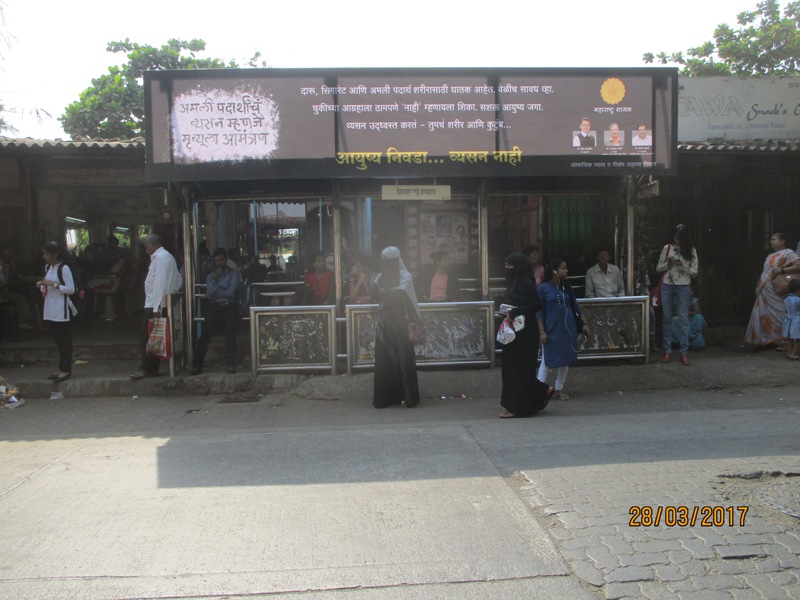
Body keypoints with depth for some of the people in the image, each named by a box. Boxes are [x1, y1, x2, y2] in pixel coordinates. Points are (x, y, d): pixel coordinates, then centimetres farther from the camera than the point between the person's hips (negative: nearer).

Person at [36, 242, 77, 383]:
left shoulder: (64, 268, -13)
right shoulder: (48, 267, 12)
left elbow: (71, 289, -15)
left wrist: (53, 284, -21)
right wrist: (42, 285, 0)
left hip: (62, 310, -8)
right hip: (51, 310, 8)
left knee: (65, 340, -2)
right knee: (58, 340, 12)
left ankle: (65, 370, 1)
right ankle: (62, 368, 18)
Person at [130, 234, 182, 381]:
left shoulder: (160, 257, -11)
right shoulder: (167, 256, 20)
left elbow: (160, 283, -18)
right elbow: (178, 279, 23)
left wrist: (157, 307, -21)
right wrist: (171, 293, 17)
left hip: (154, 306, -10)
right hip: (157, 305, 10)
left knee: (146, 338, -8)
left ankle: (147, 369, -6)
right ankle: (151, 369, 11)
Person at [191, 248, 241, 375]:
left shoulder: (234, 273, 6)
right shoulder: (210, 276, 16)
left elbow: (231, 292, -7)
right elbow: (209, 295, 2)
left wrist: (215, 292, -1)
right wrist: (215, 280, -8)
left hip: (229, 307, -2)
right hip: (214, 307, 2)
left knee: (230, 332, -20)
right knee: (205, 333, -13)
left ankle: (231, 364, -17)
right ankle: (197, 365, -13)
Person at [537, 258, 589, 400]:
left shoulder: (567, 287, 6)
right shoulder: (543, 288, -8)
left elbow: (575, 306, 13)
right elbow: (539, 312, -8)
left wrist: (585, 323, 8)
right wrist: (542, 331, -13)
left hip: (568, 328, 5)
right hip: (552, 329, -5)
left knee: (566, 359, 8)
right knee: (547, 360, -2)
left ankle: (559, 389, 20)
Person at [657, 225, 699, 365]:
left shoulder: (691, 251, 2)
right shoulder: (667, 248, 4)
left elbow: (694, 272, 1)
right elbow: (658, 268, 7)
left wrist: (682, 264, -14)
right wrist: (668, 263, -12)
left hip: (683, 287, -1)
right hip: (667, 286, 1)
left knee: (683, 318, -3)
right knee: (666, 318, 3)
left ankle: (684, 352, 0)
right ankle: (667, 350, 8)